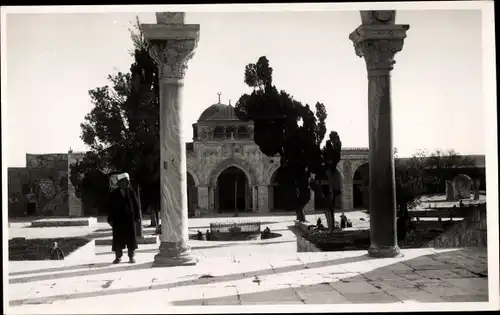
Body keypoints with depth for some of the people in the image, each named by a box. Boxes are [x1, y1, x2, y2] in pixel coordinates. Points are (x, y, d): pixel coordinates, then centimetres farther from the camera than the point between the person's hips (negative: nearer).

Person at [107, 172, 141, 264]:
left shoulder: (131, 192, 1)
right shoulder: (114, 194, 2)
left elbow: (136, 204, 3)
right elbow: (111, 207, 3)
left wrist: (137, 216, -2)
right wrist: (110, 219, -2)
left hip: (130, 218, 0)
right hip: (118, 219, 0)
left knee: (131, 238, 3)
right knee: (118, 238, 2)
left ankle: (131, 256, 12)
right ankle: (118, 257, 10)